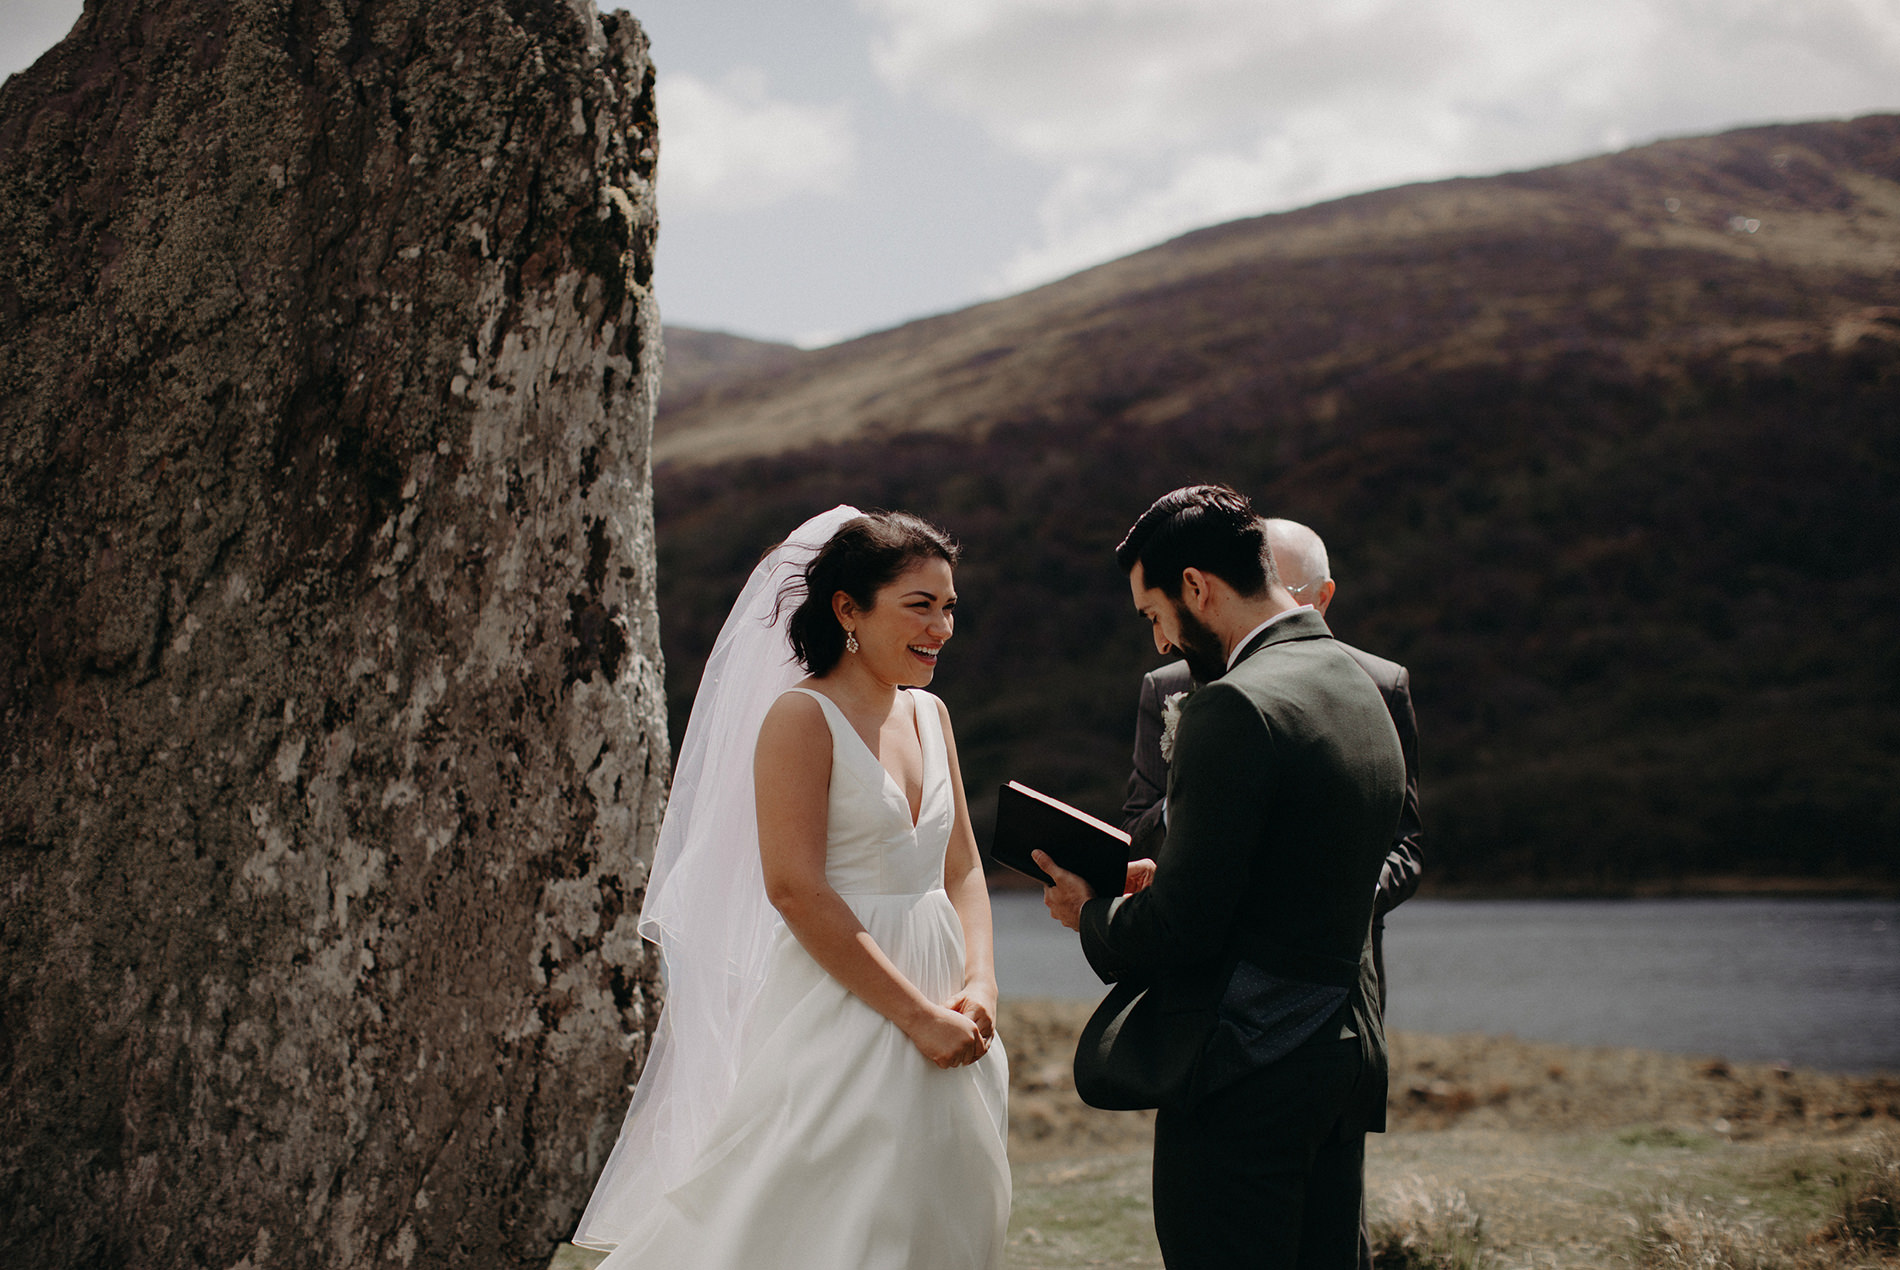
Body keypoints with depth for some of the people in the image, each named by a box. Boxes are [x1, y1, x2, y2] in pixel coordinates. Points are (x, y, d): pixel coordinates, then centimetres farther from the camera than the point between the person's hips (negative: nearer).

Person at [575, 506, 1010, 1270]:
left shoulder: (929, 716, 12)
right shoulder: (802, 717, -11)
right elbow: (795, 890, -18)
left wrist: (979, 985, -4)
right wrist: (917, 1015, -17)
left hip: (939, 1028, 8)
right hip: (838, 1013, -8)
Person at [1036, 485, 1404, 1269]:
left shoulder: (1237, 707, -19)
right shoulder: (1359, 688, 11)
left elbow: (1181, 927, -20)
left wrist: (1093, 916, 0)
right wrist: (1160, 878, 11)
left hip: (1246, 1078, -9)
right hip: (1346, 1059, 9)